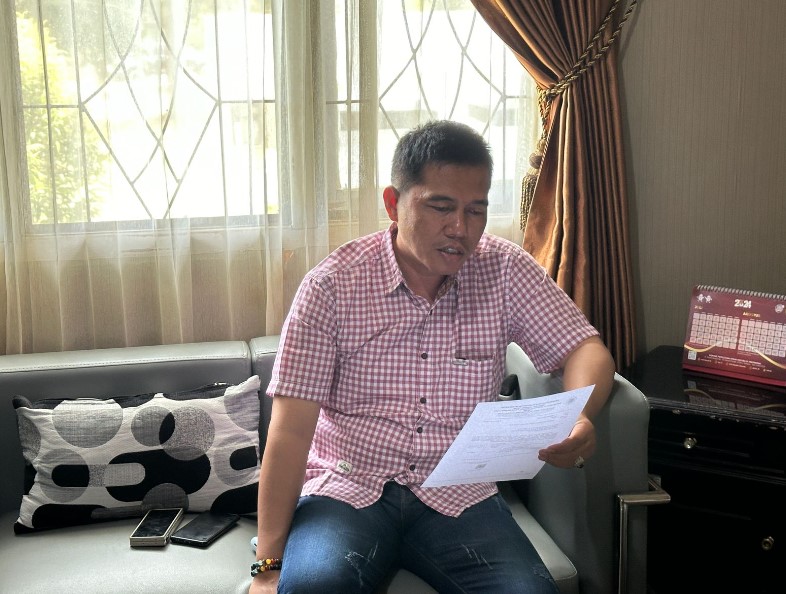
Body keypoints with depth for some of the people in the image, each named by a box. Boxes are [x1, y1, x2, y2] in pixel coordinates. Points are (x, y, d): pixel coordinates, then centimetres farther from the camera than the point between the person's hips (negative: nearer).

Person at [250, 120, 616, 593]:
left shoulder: (506, 271, 1)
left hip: (458, 496, 2)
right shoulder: (332, 284, -7)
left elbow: (585, 349, 2)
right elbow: (290, 430, -10)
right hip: (346, 489, -2)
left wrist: (581, 419, -23)